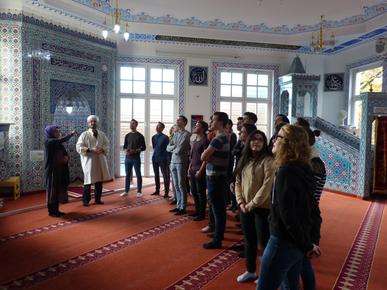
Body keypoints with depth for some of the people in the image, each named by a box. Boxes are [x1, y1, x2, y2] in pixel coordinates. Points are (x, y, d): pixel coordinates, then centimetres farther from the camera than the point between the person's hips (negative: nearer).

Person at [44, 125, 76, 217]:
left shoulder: (58, 143, 12)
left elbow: (64, 153, 13)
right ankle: (51, 211, 10)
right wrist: (71, 134, -15)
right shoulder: (48, 142, -13)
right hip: (52, 170, -8)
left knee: (58, 189, 11)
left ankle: (56, 210, 21)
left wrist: (66, 157, -10)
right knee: (53, 190, 0)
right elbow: (63, 140, -27)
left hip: (59, 170, 8)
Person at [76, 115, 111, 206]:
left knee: (99, 180, 9)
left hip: (100, 161, 4)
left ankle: (98, 199, 22)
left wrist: (102, 149, -13)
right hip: (89, 161, -4)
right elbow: (79, 147, -11)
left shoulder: (102, 134, 8)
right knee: (88, 181, 0)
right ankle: (86, 200, 13)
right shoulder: (84, 135, -5)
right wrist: (91, 149, -20)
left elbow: (107, 145, 8)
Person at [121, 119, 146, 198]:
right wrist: (126, 150, -6)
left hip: (136, 158, -4)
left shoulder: (140, 136, -1)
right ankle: (126, 191, 16)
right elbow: (125, 146, 16)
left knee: (138, 175, 1)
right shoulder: (127, 135, 12)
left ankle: (139, 191, 8)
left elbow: (143, 147, -3)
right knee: (127, 175, 8)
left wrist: (135, 151, -17)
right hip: (128, 158, 4)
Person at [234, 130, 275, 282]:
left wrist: (252, 204, -17)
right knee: (249, 240, 17)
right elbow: (238, 182, 8)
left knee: (264, 240, 4)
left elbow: (267, 186, -19)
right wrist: (241, 202, -4)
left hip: (262, 207, -6)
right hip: (245, 207, 7)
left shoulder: (268, 160, -13)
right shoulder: (244, 159, 8)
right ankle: (250, 271, 34)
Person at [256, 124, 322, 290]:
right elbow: (311, 208, 10)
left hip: (284, 242, -9)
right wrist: (309, 241, 10)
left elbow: (288, 214, -23)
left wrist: (307, 245, -12)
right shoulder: (303, 170, 6)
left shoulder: (286, 172, -22)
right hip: (297, 242, 9)